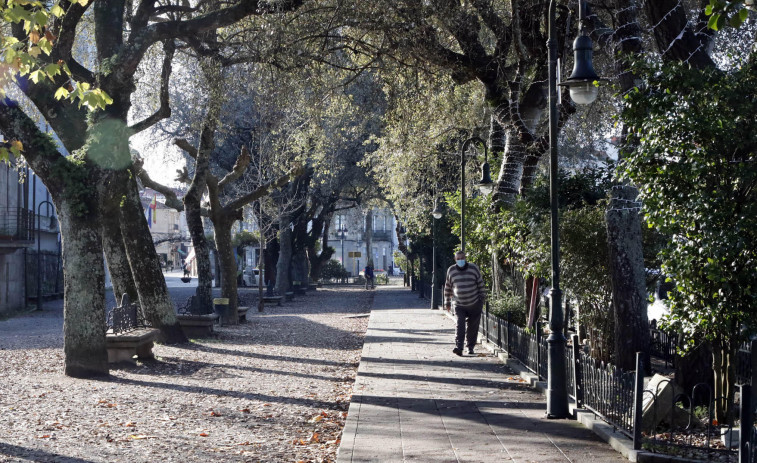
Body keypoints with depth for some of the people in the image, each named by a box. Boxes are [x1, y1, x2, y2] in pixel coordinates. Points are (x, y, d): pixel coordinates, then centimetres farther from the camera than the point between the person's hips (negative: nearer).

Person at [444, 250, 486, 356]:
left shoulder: (473, 268, -1)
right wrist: (447, 302, 13)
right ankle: (458, 347, -25)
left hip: (474, 304, 0)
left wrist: (482, 298, 4)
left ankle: (470, 347, 20)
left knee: (472, 327, 5)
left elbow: (480, 284, 5)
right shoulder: (451, 271, 2)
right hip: (459, 305, 0)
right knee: (460, 324, -17)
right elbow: (447, 287, 11)